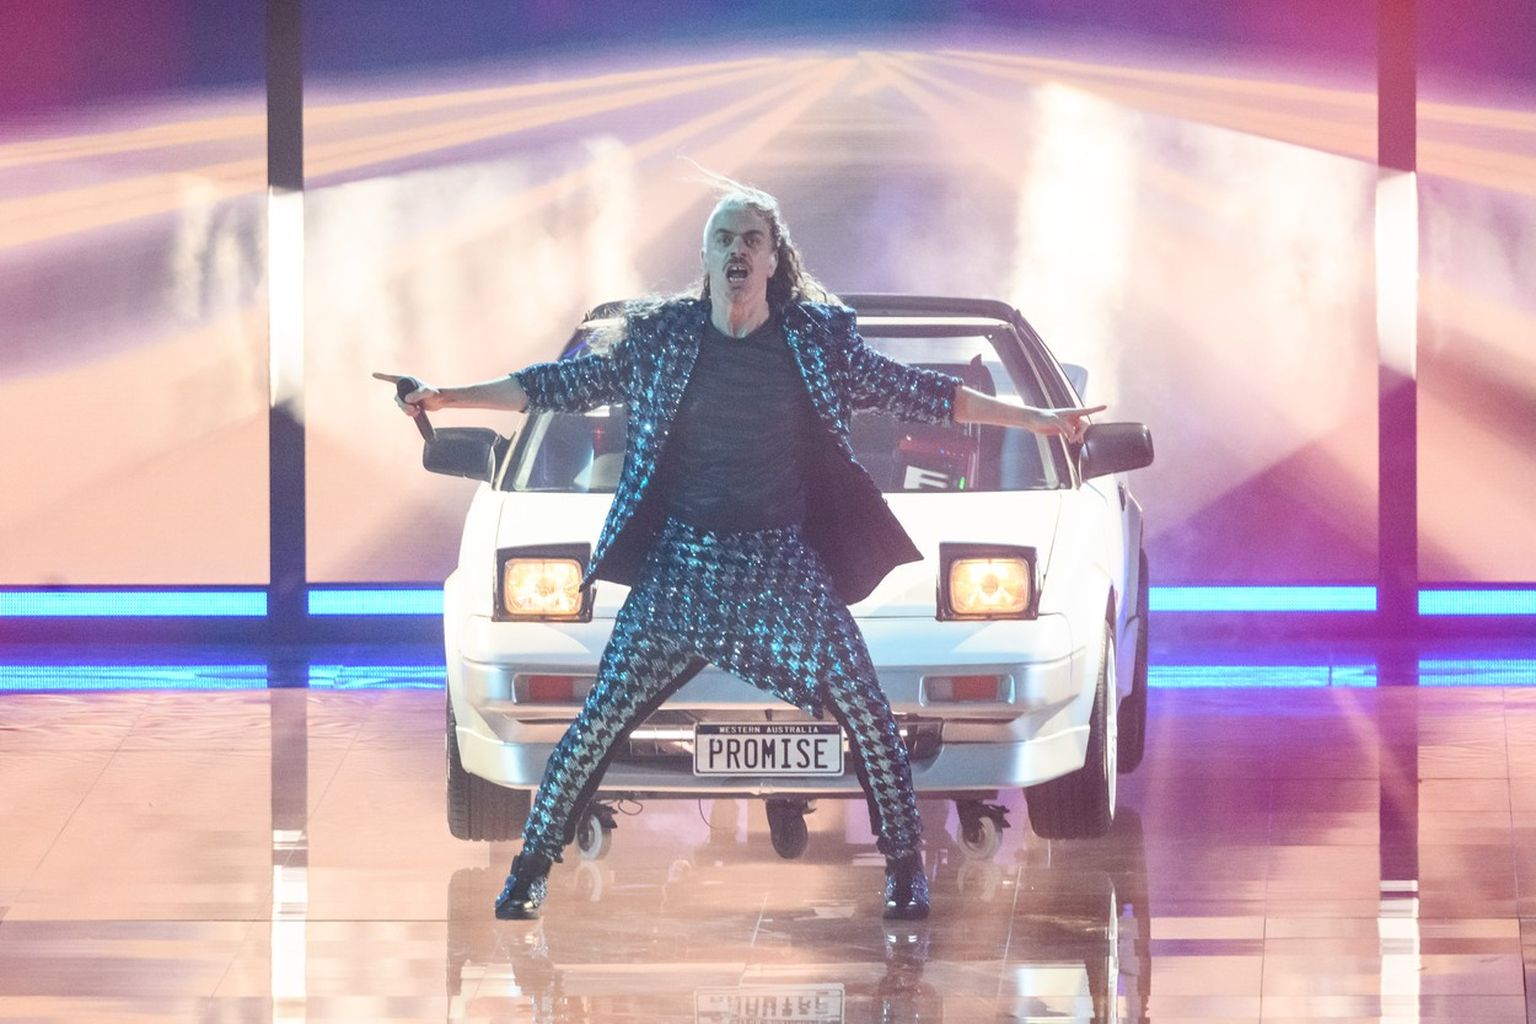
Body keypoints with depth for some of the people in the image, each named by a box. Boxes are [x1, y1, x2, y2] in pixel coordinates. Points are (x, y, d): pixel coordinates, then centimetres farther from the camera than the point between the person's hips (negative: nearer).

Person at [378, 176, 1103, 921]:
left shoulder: (819, 336, 0)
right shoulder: (661, 337, 0)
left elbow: (914, 392, 6)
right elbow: (562, 385, 5)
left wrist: (1033, 418, 3)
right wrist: (446, 398, 2)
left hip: (786, 566, 0)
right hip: (681, 565, 0)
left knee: (869, 719, -7)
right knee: (602, 720, -5)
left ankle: (904, 867, 9)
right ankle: (529, 870, 6)